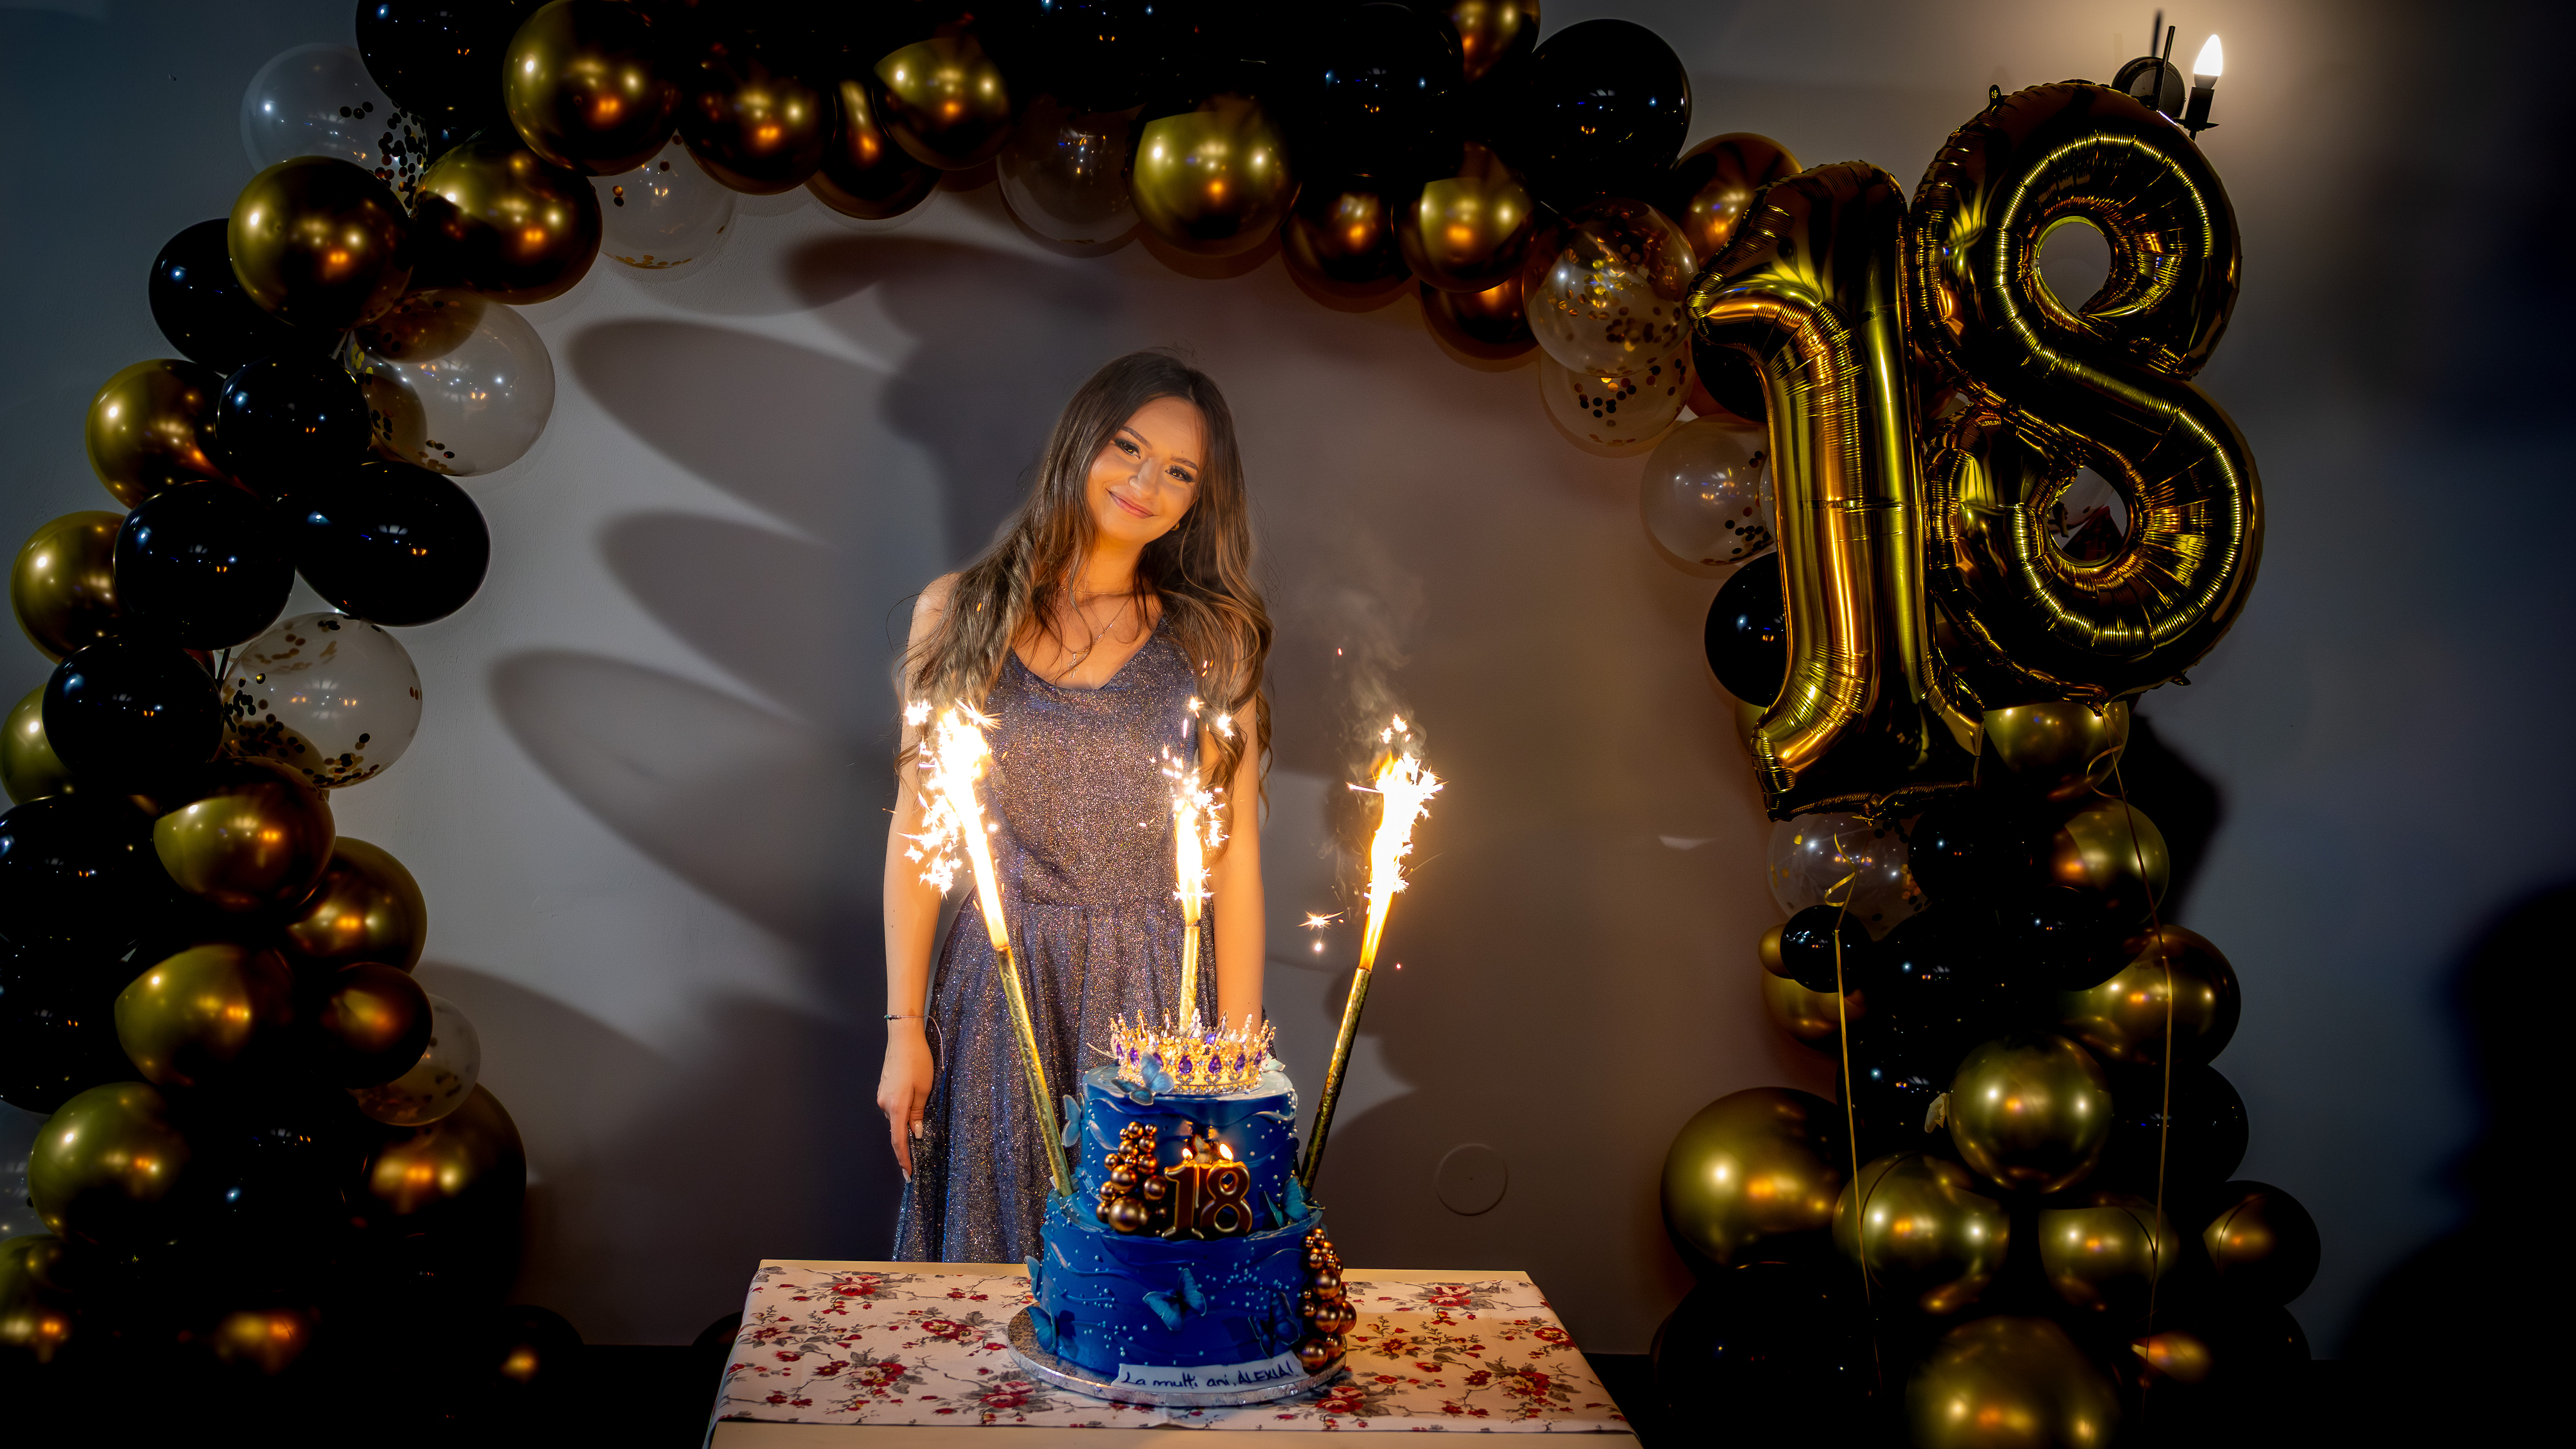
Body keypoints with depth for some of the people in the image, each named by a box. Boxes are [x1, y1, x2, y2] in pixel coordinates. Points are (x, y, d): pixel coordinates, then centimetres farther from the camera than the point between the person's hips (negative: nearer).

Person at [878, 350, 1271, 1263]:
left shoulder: (1213, 638, 1)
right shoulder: (960, 614, 2)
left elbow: (1234, 855, 0)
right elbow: (915, 831, 4)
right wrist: (903, 1028, 1)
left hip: (1155, 998, 0)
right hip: (999, 992, 1)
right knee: (989, 1284, 9)